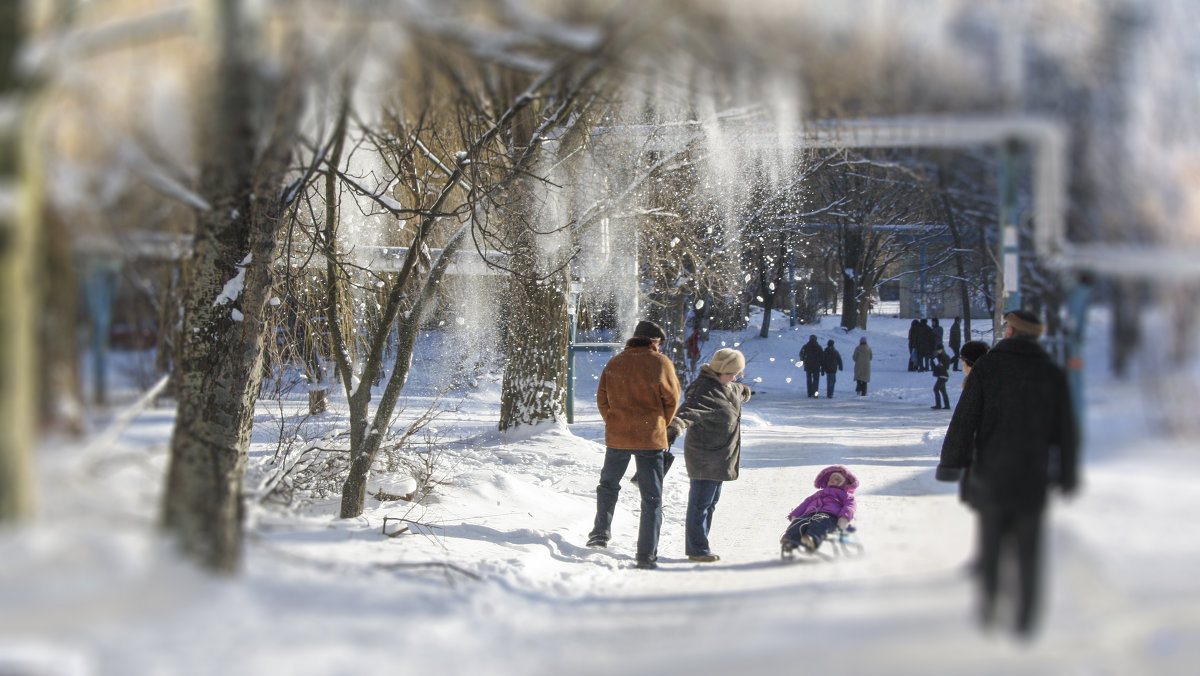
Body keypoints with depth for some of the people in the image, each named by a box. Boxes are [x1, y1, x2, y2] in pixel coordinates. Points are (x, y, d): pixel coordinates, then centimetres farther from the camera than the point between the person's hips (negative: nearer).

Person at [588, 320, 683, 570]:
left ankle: (601, 531, 15)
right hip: (650, 439, -3)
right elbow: (672, 400, -1)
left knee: (608, 484, 26)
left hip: (616, 437, 3)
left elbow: (602, 400, 8)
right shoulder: (660, 364, -8)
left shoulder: (614, 364, 2)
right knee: (652, 497, 3)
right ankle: (647, 555, 0)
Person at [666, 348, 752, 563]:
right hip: (704, 457, -10)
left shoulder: (730, 389, 11)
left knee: (711, 501, 15)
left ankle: (699, 546, 23)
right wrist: (675, 427, -57)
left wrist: (744, 392, 59)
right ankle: (697, 549, 1)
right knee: (701, 502, -5)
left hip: (720, 457, 10)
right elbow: (690, 410, -39)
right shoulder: (705, 391, -21)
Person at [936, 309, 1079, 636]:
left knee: (990, 546, 10)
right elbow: (1066, 432, 7)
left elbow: (964, 419, -8)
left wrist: (951, 463, -3)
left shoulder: (986, 366, -4)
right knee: (1028, 552, 7)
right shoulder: (1053, 374, 2)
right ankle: (1025, 619, 7)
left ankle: (988, 610, 10)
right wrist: (1068, 476, 15)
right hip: (1033, 480, 1)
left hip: (990, 475, -1)